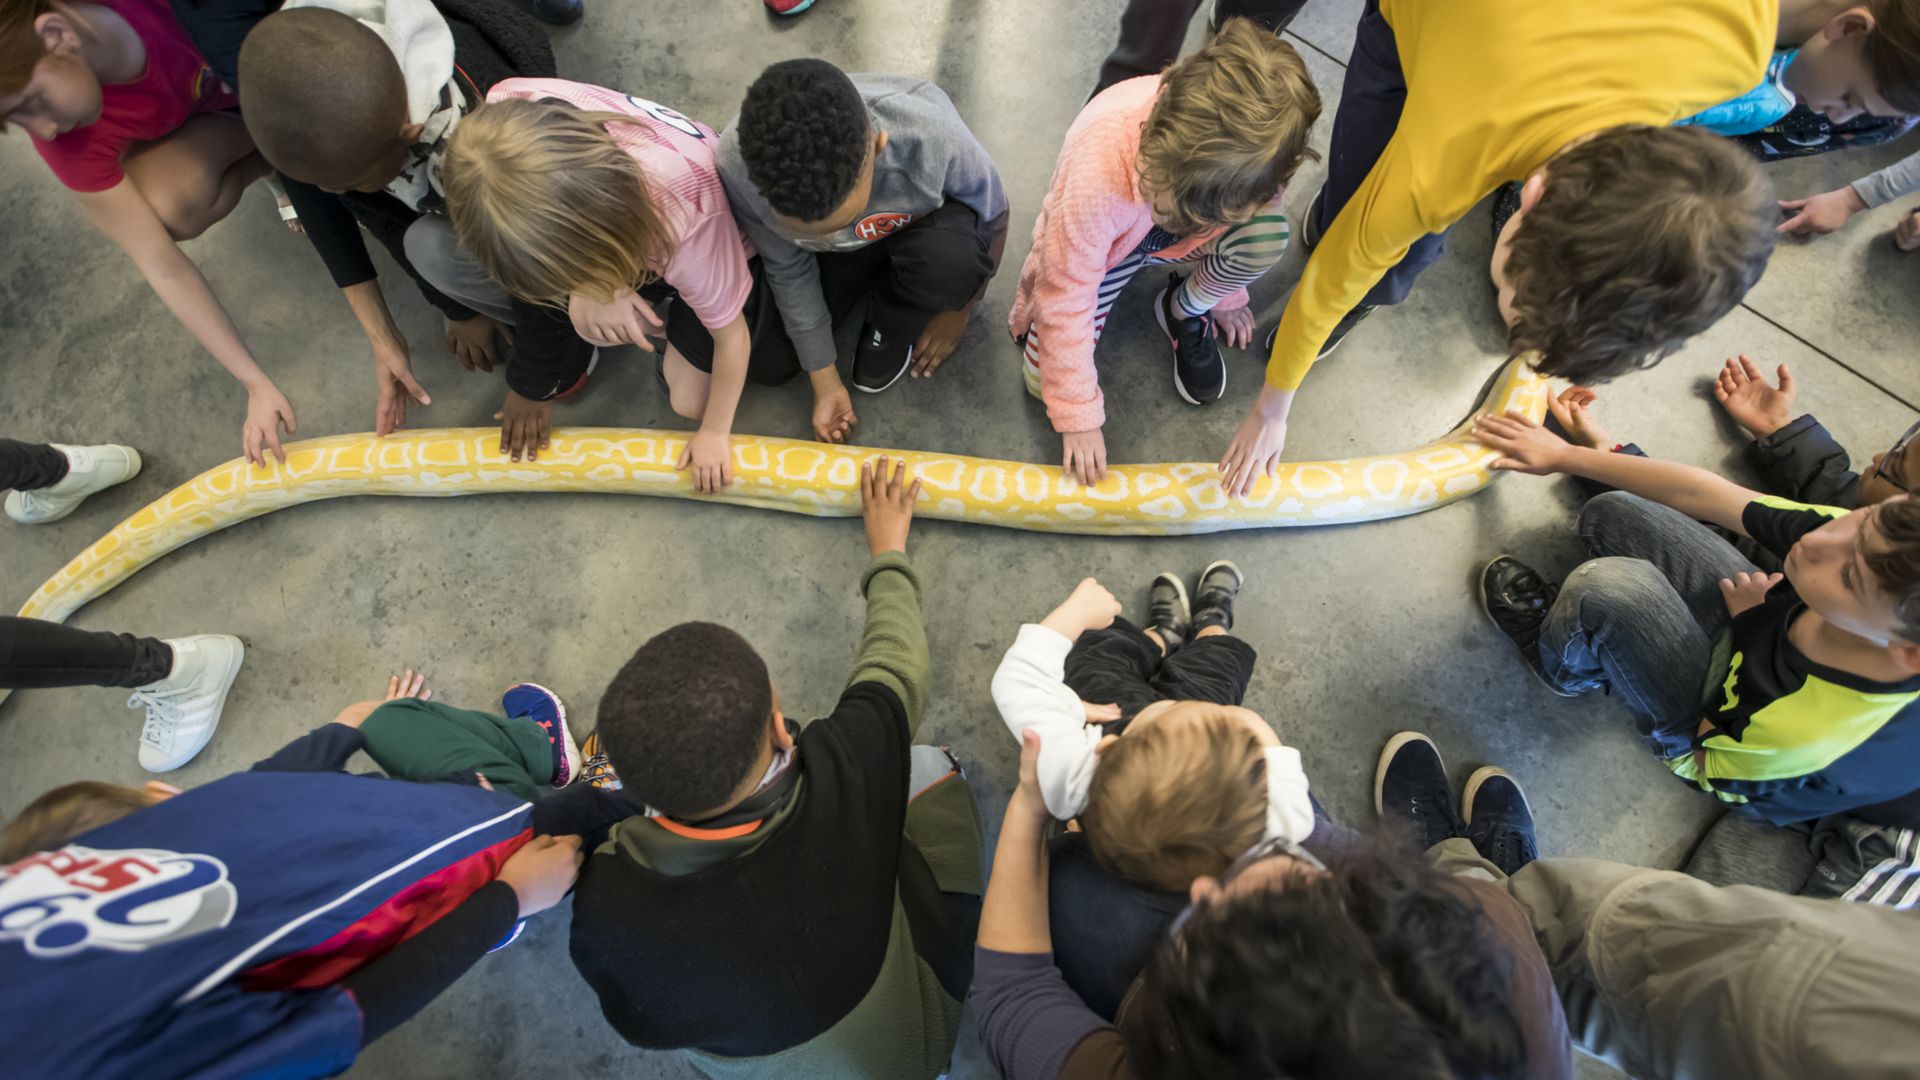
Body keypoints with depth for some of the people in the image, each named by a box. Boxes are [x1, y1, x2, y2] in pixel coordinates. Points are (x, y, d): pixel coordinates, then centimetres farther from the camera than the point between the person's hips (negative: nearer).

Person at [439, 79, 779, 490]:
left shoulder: (685, 217, -45)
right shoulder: (508, 113, -35)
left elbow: (731, 334, -27)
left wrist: (715, 432, -13)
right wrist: (586, 288, -28)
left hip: (715, 250, -2)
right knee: (431, 247, -16)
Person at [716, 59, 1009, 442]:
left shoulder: (933, 137, -42)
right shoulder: (738, 165, -35)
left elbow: (992, 215, -19)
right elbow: (788, 270, -17)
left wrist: (958, 309, -6)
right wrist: (825, 382, -11)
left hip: (919, 229, -1)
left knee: (952, 257, -37)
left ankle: (893, 322, -1)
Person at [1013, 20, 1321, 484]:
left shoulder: (1251, 142, -33)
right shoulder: (1096, 171, -44)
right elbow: (1064, 300, -32)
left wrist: (1227, 292, 9)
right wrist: (1080, 416, -25)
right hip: (1103, 242, -1)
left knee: (1269, 235, -30)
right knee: (1044, 380, -12)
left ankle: (1185, 309, 3)